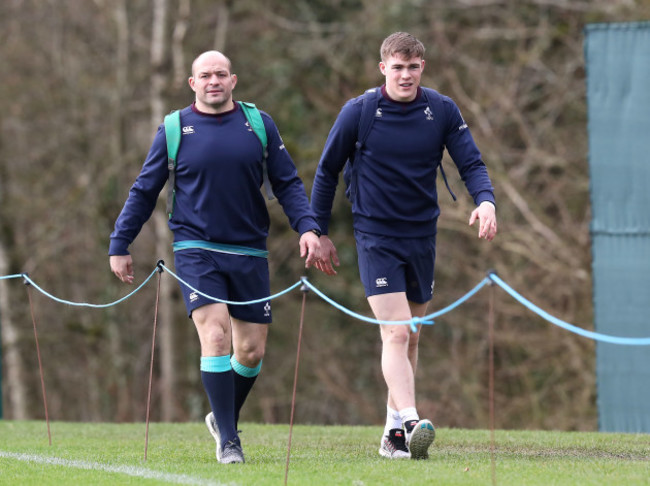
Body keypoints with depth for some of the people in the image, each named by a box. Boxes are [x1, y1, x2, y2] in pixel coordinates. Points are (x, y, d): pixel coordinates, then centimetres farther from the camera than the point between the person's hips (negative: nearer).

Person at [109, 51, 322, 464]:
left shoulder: (259, 124, 5)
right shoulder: (174, 130, 2)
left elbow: (288, 183, 8)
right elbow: (144, 192, 9)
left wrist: (308, 228, -6)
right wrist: (120, 245, 7)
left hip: (249, 252, 2)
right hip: (197, 250, -2)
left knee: (252, 350, 4)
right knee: (215, 334, -17)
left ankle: (223, 418, 30)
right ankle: (227, 440, -11)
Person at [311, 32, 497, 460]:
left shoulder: (442, 111, -2)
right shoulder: (358, 113, -7)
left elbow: (471, 164, -4)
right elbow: (327, 171, 3)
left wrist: (486, 201, -25)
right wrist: (320, 233, 4)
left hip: (422, 237, 4)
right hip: (376, 238, -4)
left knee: (410, 338, 11)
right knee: (396, 333, -18)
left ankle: (394, 431, 22)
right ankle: (411, 423, -29)